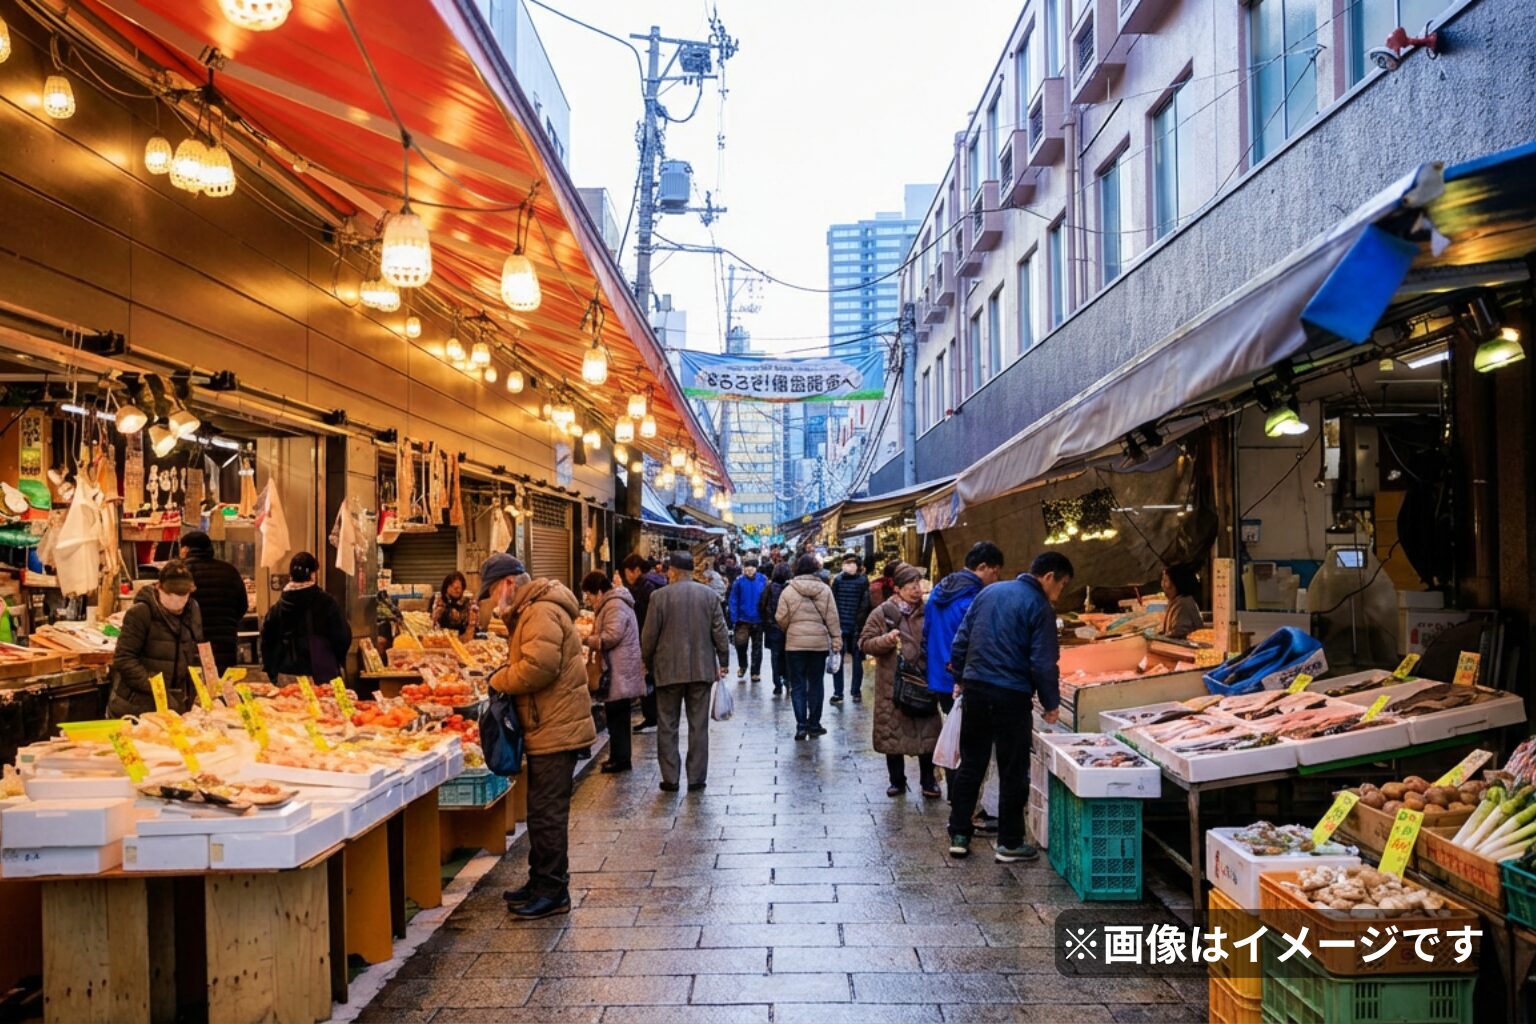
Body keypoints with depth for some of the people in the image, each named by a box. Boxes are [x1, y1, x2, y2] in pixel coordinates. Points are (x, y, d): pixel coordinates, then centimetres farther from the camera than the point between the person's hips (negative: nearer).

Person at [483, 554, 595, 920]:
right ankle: (540, 882, 28)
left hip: (555, 731, -11)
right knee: (540, 811, 18)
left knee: (547, 813, -4)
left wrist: (498, 680, -12)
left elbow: (538, 667, -28)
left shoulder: (542, 612, -18)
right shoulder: (528, 611, 18)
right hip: (547, 728, 11)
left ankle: (553, 892, 4)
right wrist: (504, 678, 3)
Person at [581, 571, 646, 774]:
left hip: (619, 673, -10)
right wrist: (592, 637, 11)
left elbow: (612, 636, -24)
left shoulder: (614, 606, -15)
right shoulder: (612, 603, 19)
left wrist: (589, 640, -10)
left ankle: (620, 759, 1)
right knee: (617, 716, 14)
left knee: (616, 716, -4)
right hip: (619, 673, 10)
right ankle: (619, 757, 20)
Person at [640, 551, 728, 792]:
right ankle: (696, 779, 11)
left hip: (668, 670, -2)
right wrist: (722, 662, 10)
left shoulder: (659, 596, -8)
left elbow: (649, 636, -4)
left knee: (667, 727, 8)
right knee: (698, 726, 9)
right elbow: (720, 632, 0)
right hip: (702, 670, 2)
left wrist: (648, 663, 11)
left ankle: (670, 779, 10)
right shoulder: (709, 594, 0)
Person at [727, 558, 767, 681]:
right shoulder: (739, 581, -9)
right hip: (743, 619, -1)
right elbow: (733, 600, -8)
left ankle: (756, 672, 24)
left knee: (757, 646, 10)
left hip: (758, 619, 1)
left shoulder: (762, 580, -8)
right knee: (740, 643, -5)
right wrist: (734, 619, -14)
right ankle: (742, 666, 23)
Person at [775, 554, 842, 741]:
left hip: (795, 643, -1)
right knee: (816, 684, 13)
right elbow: (833, 618, -2)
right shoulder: (825, 590, -2)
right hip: (819, 643, 1)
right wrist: (837, 642, 3)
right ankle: (814, 724, 17)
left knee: (798, 685, 6)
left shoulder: (788, 591, -5)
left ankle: (801, 725, 0)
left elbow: (781, 619, -4)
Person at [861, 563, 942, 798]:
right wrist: (886, 640, -18)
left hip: (923, 682, 1)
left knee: (927, 734, 4)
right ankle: (897, 781, 21)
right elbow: (864, 642, -1)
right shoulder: (883, 613, 0)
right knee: (893, 733, 5)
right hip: (892, 685, -1)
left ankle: (928, 781, 20)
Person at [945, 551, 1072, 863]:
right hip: (1012, 696, -5)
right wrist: (1051, 703, 0)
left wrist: (961, 678, 19)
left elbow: (961, 640, 11)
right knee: (1013, 772, 7)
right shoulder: (1040, 607, -9)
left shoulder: (988, 592, 10)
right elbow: (1043, 664, -12)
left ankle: (959, 835, 17)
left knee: (970, 765, 14)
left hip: (975, 689, 6)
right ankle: (1009, 843, 15)